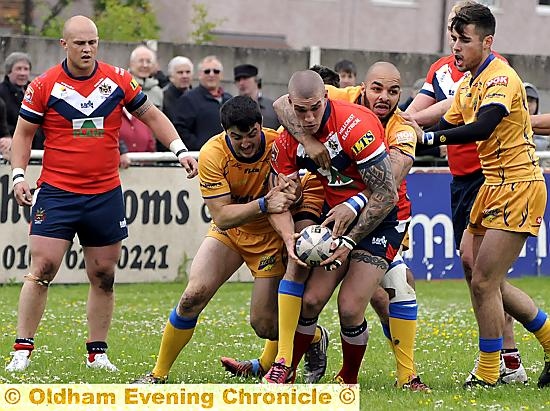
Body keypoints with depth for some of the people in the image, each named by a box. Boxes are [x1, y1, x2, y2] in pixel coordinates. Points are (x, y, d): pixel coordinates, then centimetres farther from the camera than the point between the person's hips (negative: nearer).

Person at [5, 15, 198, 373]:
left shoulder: (119, 80, 2)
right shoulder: (44, 86, -3)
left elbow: (152, 115, 12)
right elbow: (24, 132, 5)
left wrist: (180, 150, 2)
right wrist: (19, 175, -6)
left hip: (106, 194, 3)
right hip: (56, 193, -2)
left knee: (103, 276, 6)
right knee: (42, 269, -10)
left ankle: (98, 353, 16)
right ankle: (22, 350, -5)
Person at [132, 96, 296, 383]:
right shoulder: (213, 154, -23)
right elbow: (221, 216, -27)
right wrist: (264, 204, -40)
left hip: (270, 235, -1)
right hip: (229, 231, 1)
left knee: (264, 324, -9)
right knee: (193, 295, -18)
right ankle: (158, 374, -1)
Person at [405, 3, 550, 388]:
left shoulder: (501, 77, -18)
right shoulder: (468, 82, 11)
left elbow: (482, 128, -34)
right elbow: (448, 127, 16)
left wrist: (428, 137, -36)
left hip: (519, 187, -10)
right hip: (494, 185, 10)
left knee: (484, 283, -8)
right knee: (486, 281, 11)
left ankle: (487, 376, 2)